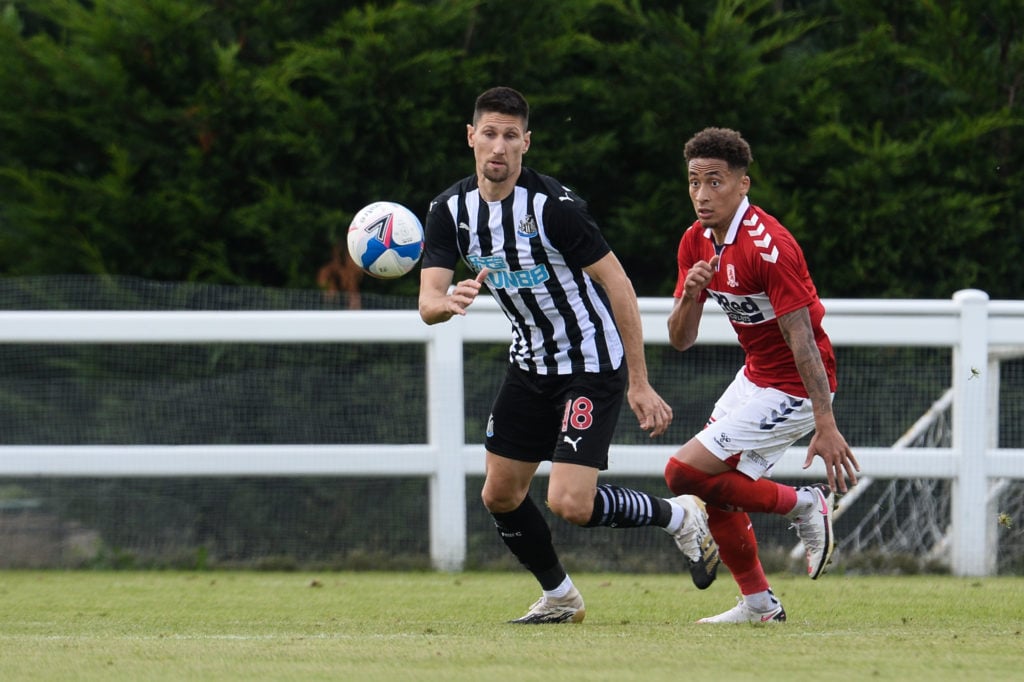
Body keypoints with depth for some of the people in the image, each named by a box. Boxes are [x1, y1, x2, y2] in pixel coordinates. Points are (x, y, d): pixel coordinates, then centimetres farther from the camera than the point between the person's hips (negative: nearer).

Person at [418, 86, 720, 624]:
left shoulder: (553, 205, -23)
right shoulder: (450, 210, -5)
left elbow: (617, 285, -18)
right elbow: (428, 302, -12)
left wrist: (639, 384, -19)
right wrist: (448, 301, -38)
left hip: (592, 365, -7)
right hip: (531, 361, 7)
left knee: (570, 503, -18)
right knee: (500, 495, 8)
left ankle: (678, 516, 8)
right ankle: (558, 597, 31)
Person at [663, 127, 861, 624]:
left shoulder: (767, 246, -25)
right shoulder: (696, 242, 1)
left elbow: (802, 341, -26)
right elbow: (680, 340, 3)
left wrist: (826, 426, -30)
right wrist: (690, 295, -19)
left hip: (793, 387, -9)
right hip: (755, 375, 9)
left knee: (684, 473, -12)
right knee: (716, 489, 10)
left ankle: (803, 505, 2)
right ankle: (758, 604, 22)